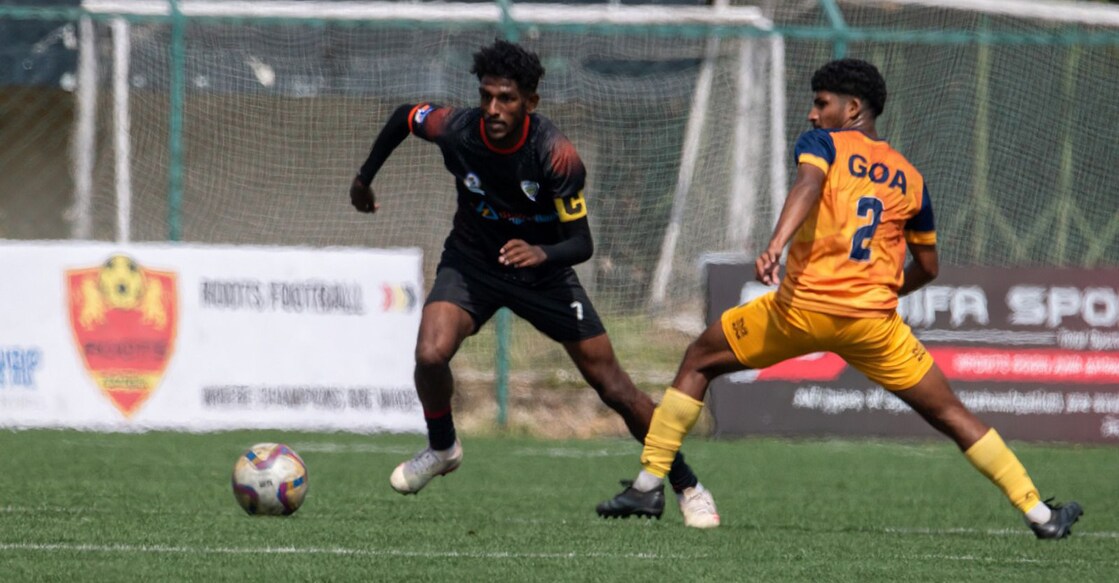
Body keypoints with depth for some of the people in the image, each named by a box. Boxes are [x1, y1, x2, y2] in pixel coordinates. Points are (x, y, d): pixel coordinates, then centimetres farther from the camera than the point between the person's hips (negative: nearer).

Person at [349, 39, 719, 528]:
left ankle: (684, 483, 16)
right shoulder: (456, 130, -23)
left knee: (612, 385, -3)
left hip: (542, 270, -1)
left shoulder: (556, 155, -30)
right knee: (430, 354, -25)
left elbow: (582, 243, -26)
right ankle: (441, 447, 6)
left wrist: (543, 254, -47)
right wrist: (365, 177, 11)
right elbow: (404, 116, 0)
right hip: (471, 262, 2)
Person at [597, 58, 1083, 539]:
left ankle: (647, 483, 11)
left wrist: (775, 244, -33)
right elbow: (928, 267, 24)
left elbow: (808, 184, -18)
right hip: (874, 320, 3)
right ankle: (1038, 514, 5)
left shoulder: (821, 143, 6)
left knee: (700, 360, 17)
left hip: (801, 307, -3)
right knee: (949, 414, 11)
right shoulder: (910, 178, 17)